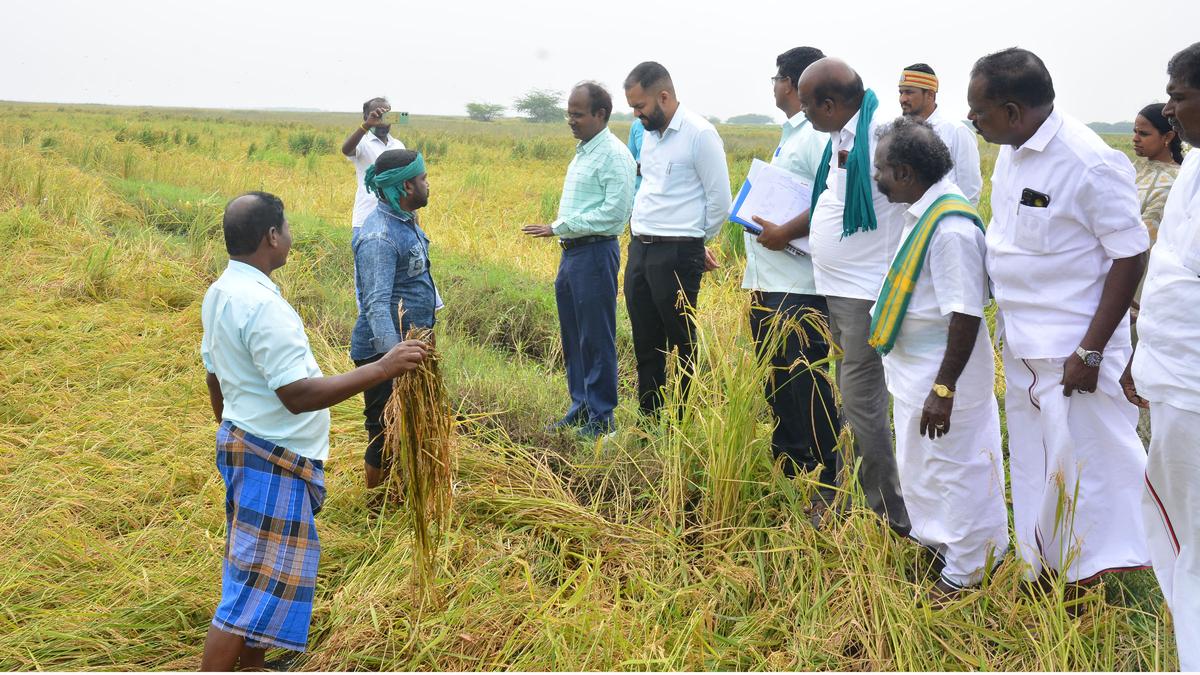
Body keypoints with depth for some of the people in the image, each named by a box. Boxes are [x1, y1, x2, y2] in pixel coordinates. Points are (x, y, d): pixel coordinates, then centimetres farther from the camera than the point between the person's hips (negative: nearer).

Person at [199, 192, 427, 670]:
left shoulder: (220, 293, 7)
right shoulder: (262, 306, -24)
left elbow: (216, 379, 16)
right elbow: (298, 395, -29)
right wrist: (380, 369, -30)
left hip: (245, 446, 10)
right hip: (272, 460, -10)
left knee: (257, 577, 19)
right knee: (257, 587, -4)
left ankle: (250, 670, 30)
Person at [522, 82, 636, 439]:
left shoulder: (613, 155, -13)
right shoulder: (582, 152, 16)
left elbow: (615, 212, -20)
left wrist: (560, 227, -19)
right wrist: (559, 230, 10)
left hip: (595, 253, -9)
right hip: (570, 252, 9)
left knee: (597, 340, -2)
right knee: (573, 338, 14)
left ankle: (601, 417, 8)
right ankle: (580, 407, 25)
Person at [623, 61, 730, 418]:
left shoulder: (699, 134, -12)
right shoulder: (649, 134, 13)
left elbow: (720, 200, -9)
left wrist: (696, 243, 3)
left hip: (677, 255, -8)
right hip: (640, 249, 8)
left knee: (683, 343, 1)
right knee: (646, 344, 13)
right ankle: (649, 422, 23)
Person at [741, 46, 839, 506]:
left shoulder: (819, 135, -12)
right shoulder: (790, 135, 20)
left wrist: (785, 232, -22)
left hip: (799, 286, -10)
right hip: (766, 282, 10)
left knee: (806, 378, -8)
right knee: (776, 377, 15)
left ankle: (826, 480, -1)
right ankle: (787, 463, 26)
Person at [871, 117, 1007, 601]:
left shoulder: (951, 228, -26)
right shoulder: (923, 213, 3)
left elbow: (966, 315, -27)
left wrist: (943, 389, -27)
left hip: (943, 374, -10)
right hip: (914, 368, 10)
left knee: (954, 470, 7)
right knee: (919, 466, 24)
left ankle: (966, 571, 25)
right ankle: (935, 541, 45)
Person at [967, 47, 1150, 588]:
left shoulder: (1090, 164, -20)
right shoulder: (1011, 154, 5)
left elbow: (1130, 257, -18)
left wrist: (1091, 351, -20)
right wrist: (1006, 329, 15)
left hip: (1072, 352, -8)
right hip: (1021, 346, 9)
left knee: (1085, 460, 2)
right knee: (1032, 463, 19)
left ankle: (1093, 580, 18)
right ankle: (1045, 568, 35)